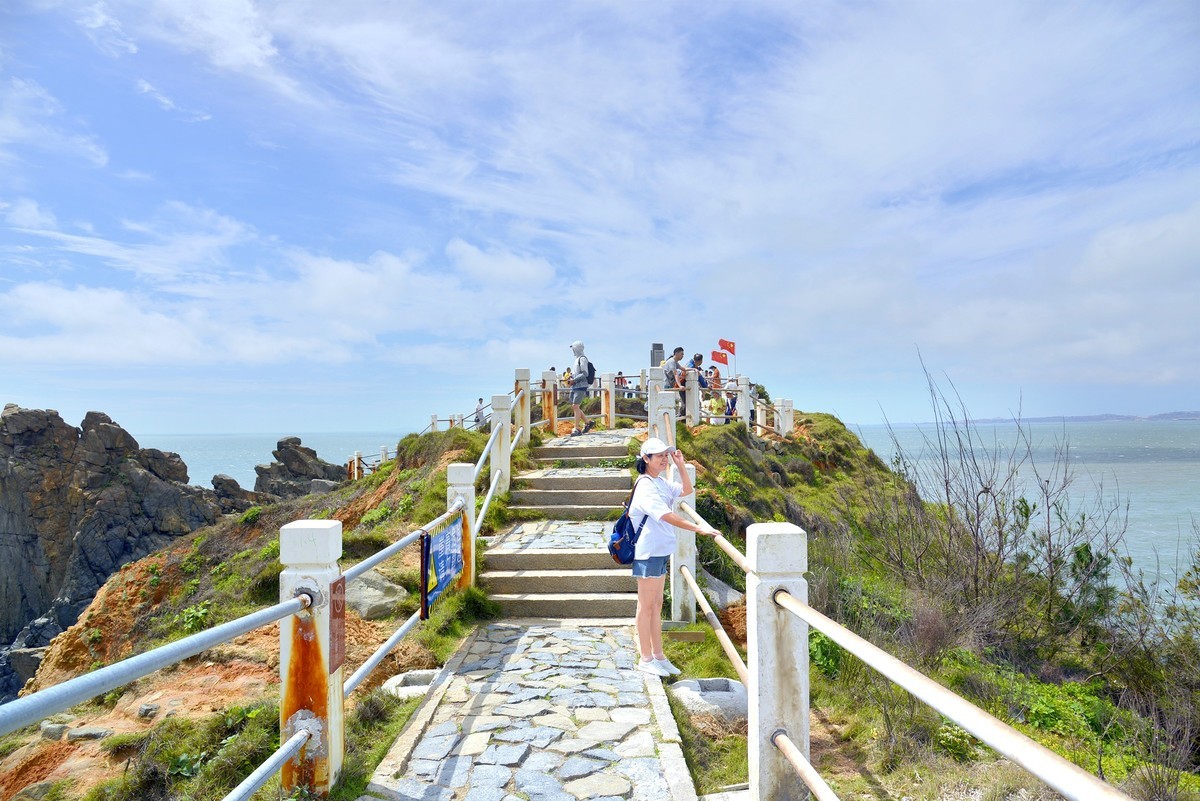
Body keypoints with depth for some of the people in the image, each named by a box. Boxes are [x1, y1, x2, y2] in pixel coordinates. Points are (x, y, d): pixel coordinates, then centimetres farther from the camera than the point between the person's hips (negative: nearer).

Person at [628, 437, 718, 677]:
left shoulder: (662, 482, 10)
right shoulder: (646, 486, -19)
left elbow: (686, 490, 22)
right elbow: (667, 516, -28)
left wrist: (680, 466, 7)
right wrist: (699, 528, -30)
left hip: (660, 551, 9)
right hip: (648, 552, -9)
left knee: (656, 605, 15)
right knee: (646, 606, 1)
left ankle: (658, 656, 24)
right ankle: (646, 659, 12)